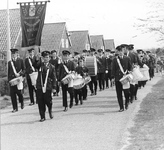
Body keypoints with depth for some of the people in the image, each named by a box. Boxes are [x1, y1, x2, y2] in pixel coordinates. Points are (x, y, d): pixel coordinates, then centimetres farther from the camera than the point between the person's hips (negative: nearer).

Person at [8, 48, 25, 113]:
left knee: (18, 92, -7)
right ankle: (15, 108, 6)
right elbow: (8, 72, 14)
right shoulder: (9, 62, 13)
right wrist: (9, 79, 6)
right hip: (12, 80, 3)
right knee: (12, 94, -2)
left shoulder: (20, 60, 5)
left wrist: (20, 74, -15)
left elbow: (24, 69, 2)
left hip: (18, 78, -3)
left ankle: (21, 102, 26)